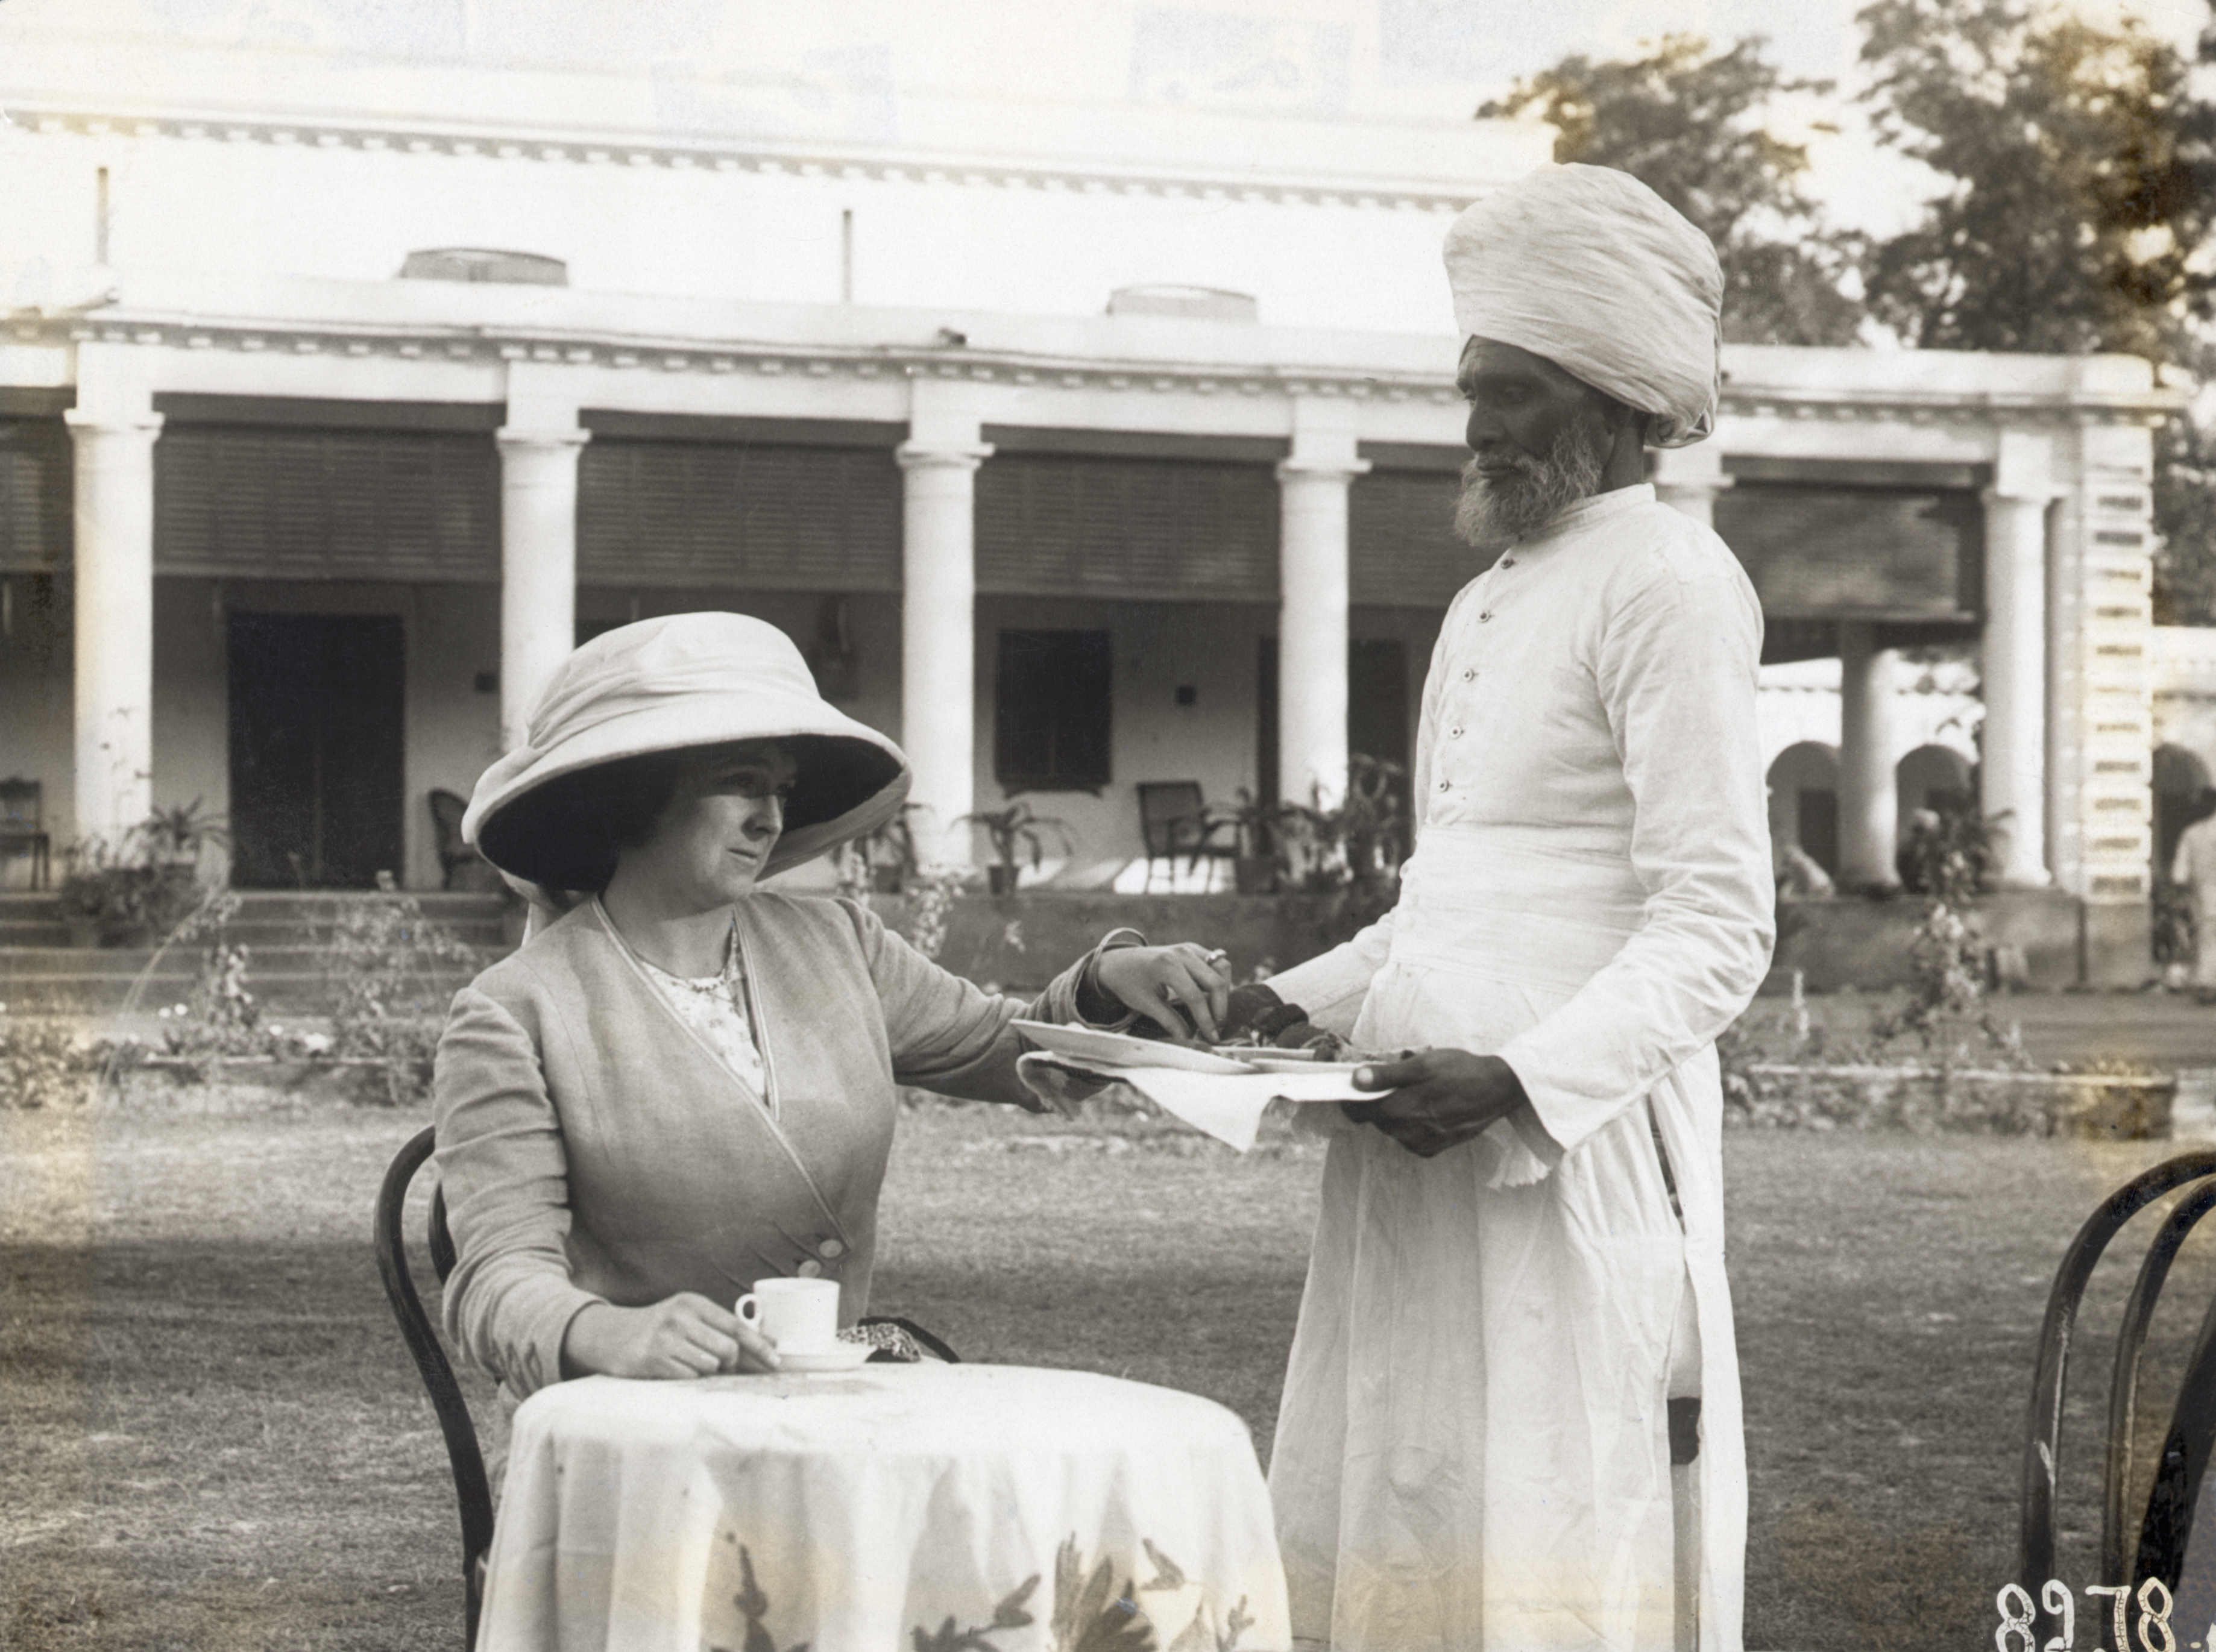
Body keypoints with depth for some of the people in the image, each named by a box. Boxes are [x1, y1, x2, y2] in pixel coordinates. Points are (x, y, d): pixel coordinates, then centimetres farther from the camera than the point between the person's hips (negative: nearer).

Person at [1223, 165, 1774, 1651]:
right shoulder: (1491, 602, 21)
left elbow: (1717, 928, -13)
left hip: (1576, 1148, -8)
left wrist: (1520, 1078, -23)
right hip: (1419, 1160, 8)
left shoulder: (1671, 583, -6)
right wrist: (1302, 1005, 12)